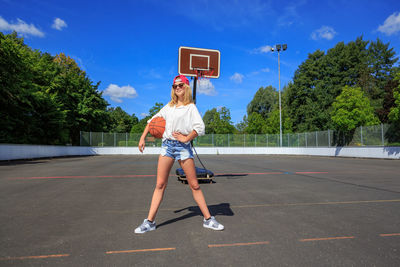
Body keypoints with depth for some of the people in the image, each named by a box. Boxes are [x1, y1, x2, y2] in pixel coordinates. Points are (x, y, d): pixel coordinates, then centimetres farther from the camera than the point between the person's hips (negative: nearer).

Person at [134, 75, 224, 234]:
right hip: (167, 145, 4)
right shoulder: (169, 107, 16)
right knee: (160, 185, 3)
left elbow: (200, 127, -11)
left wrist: (186, 138, -16)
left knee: (194, 185, 1)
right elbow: (153, 121, 22)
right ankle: (150, 222, 10)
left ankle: (208, 219, 13)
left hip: (183, 146, -3)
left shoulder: (191, 107, 2)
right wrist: (143, 137, 14)